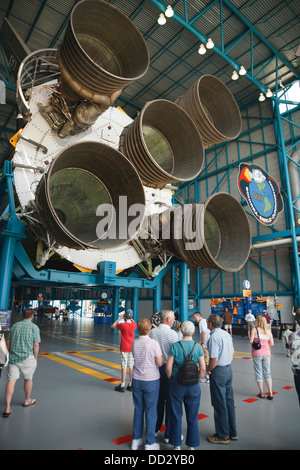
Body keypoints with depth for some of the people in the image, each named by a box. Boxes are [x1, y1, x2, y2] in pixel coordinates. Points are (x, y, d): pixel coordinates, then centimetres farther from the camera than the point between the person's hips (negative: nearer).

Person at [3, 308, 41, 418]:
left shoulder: (14, 326, 7)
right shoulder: (34, 327, -8)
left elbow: (8, 342, 11)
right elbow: (36, 345, -11)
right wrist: (35, 357, 2)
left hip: (13, 357, 4)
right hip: (27, 357, -3)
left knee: (11, 380, 5)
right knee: (28, 379, 16)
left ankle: (7, 408, 2)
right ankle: (27, 400, 35)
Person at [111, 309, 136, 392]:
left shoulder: (122, 325, -17)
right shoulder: (134, 324, -4)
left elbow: (113, 326, -1)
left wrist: (120, 318, 1)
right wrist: (131, 318, 16)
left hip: (124, 348, -4)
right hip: (132, 348, 4)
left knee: (124, 367, 3)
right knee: (131, 367, 11)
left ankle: (122, 385, 10)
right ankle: (130, 385, 19)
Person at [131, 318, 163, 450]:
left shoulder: (134, 343, -5)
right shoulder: (154, 343, -19)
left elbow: (136, 358, 6)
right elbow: (159, 363, -15)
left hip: (136, 380, 4)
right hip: (151, 380, -4)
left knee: (138, 410, 18)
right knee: (150, 411, 10)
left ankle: (136, 440, 30)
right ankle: (150, 443, 20)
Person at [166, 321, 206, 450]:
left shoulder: (175, 345, -14)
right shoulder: (197, 346, -9)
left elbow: (168, 367, -12)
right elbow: (203, 368, -7)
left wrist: (171, 380, 5)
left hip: (177, 384, -1)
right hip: (193, 386, 1)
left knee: (176, 415, 15)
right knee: (192, 416, 17)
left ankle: (176, 445, 28)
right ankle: (191, 445, 30)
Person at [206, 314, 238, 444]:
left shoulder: (214, 337, -21)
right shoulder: (227, 334, 6)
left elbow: (214, 360, -24)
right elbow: (232, 353, 15)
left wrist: (207, 369, -8)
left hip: (218, 372, -8)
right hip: (229, 369, 9)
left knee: (219, 404, 6)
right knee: (229, 401, 18)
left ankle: (222, 436, 19)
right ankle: (232, 432, 32)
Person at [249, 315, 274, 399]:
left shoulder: (254, 330, -10)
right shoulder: (268, 331, 1)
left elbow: (251, 341, -15)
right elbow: (272, 343, 2)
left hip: (257, 353, -3)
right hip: (266, 353, 3)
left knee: (258, 373, 8)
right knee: (267, 373, 12)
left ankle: (261, 393, 14)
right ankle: (270, 393, 10)